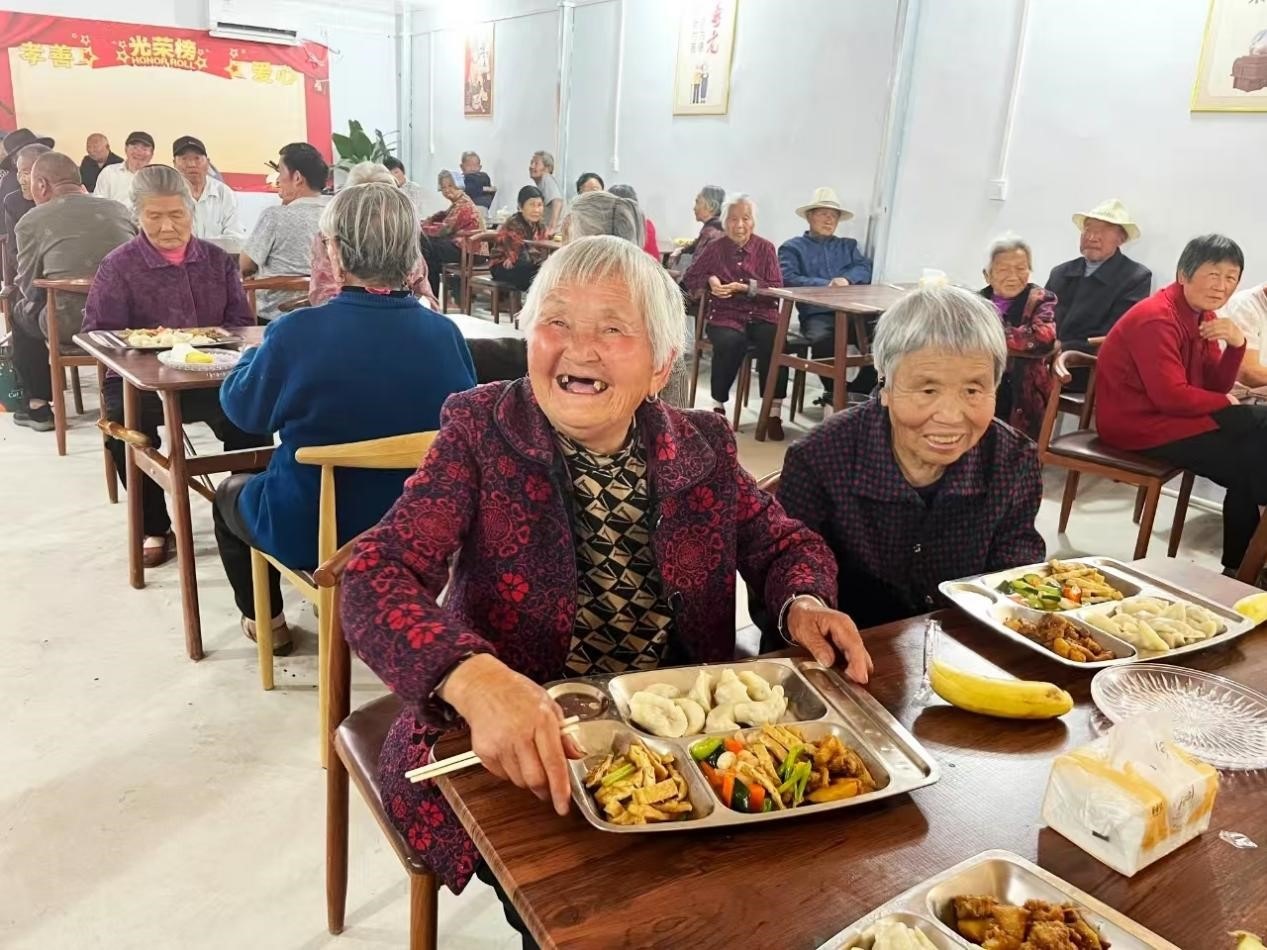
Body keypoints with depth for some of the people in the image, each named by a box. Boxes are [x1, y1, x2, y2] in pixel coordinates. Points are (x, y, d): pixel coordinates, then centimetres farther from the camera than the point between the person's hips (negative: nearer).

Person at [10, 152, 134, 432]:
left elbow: (28, 288, 6)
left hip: (71, 325, -3)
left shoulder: (31, 221, 0)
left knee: (21, 312, 28)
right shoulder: (120, 210, 8)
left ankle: (38, 406, 29)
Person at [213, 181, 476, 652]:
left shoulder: (298, 332, -23)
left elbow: (241, 409, -5)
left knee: (231, 492, 29)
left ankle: (265, 619, 39)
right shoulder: (445, 333, -13)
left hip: (313, 535, -4)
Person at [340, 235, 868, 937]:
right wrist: (475, 677, -39)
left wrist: (803, 605, -11)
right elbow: (376, 576, -19)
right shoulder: (481, 430, -9)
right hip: (516, 750, -3)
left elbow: (785, 544, 13)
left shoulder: (702, 448, 0)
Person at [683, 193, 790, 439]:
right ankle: (718, 405, -14)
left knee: (776, 343, -32)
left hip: (762, 315, 1)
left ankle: (774, 412, -23)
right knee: (730, 342, -35)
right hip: (725, 316, -1)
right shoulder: (715, 249, 9)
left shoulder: (765, 248, 9)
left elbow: (777, 288, 3)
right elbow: (689, 277, 19)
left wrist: (747, 287, -12)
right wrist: (709, 281, -2)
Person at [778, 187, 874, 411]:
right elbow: (788, 279, -2)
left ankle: (857, 392, -11)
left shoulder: (848, 246, 31)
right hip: (816, 314, -4)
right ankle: (834, 394, -16)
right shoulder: (793, 247, 17)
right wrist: (825, 285, -11)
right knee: (823, 339, -38)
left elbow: (865, 269, 13)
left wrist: (847, 279, -9)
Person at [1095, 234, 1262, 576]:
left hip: (1168, 415, 9)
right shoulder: (1157, 318, -20)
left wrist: (1236, 344, -11)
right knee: (1246, 464, -10)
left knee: (1249, 457, -1)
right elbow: (1171, 396, -26)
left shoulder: (1203, 315, 9)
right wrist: (1224, 403, -9)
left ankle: (1238, 567, 9)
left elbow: (1216, 386, 7)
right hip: (1139, 423, -9)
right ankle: (1242, 568, 10)